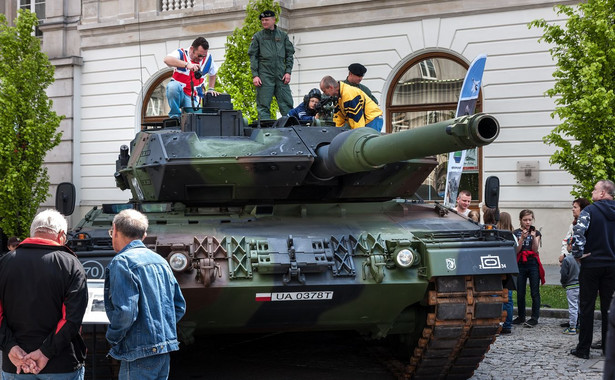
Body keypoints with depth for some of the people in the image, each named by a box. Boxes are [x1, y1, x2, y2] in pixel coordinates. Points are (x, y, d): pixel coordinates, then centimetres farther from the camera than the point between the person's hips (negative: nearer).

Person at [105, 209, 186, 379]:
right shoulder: (160, 261, 14)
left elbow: (126, 312, -21)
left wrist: (112, 337, -5)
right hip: (165, 351, 8)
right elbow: (179, 306, 17)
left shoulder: (122, 262, -11)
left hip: (140, 357, -8)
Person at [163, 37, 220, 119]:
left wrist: (211, 89, 14)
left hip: (192, 97, 2)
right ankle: (175, 115, -18)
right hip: (177, 94, -2)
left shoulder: (208, 58, 3)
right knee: (173, 86, -39)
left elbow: (212, 74, 24)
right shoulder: (181, 53, -9)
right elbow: (167, 60, -32)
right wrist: (187, 64, -42)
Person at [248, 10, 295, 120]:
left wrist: (288, 72, 0)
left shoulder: (283, 35, 12)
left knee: (286, 103, -1)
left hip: (281, 75, 2)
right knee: (263, 105, -3)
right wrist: (255, 75, -6)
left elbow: (289, 54, 12)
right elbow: (253, 56, 4)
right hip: (264, 75, -1)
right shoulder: (258, 36, 8)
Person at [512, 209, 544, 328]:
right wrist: (522, 238, -15)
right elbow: (516, 250, -4)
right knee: (520, 293, 5)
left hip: (533, 264, -1)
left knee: (535, 292, -4)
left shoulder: (536, 233, 6)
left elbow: (535, 250, -4)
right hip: (520, 264, 1)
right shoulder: (516, 233, 5)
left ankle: (534, 318, -2)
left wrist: (534, 237, -18)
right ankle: (521, 316, 17)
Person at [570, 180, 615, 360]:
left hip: (591, 264, -4)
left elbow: (578, 232, -22)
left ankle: (583, 349, 3)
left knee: (586, 307, 2)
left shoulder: (590, 211, -9)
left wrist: (578, 254, -10)